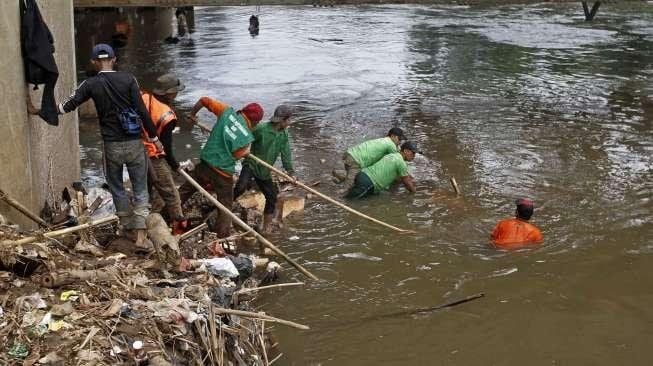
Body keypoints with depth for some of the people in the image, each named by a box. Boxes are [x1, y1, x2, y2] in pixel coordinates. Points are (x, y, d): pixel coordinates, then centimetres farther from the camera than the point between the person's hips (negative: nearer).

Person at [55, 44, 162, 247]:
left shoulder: (91, 85, -3)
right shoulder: (128, 79, -5)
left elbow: (68, 106, 5)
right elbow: (142, 111, -8)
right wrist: (154, 137, 1)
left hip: (111, 145, 0)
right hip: (134, 143, 0)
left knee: (117, 188, 19)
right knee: (140, 189, 6)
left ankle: (128, 226, 27)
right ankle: (140, 233, -1)